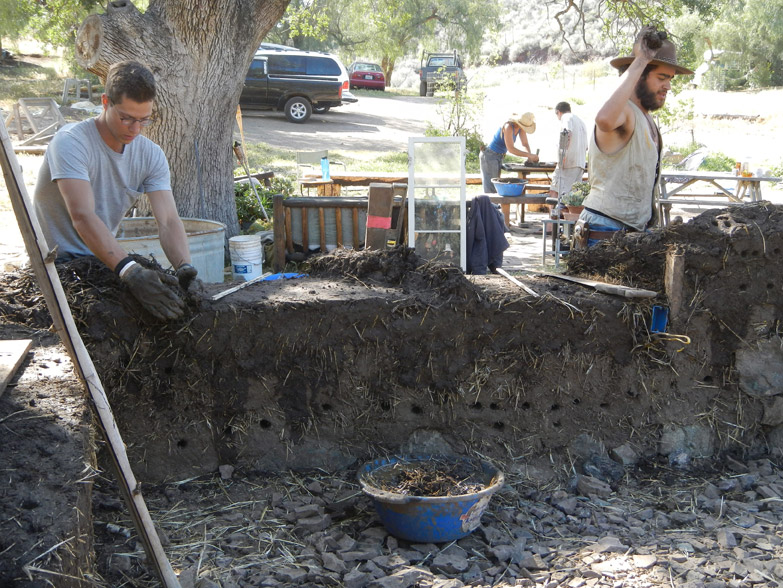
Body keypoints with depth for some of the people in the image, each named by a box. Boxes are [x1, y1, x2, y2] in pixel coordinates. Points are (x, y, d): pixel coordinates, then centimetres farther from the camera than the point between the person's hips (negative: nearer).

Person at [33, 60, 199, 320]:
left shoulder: (151, 155, 0)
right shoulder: (71, 142, -19)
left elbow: (168, 221, -10)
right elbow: (83, 217, -33)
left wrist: (185, 268, -32)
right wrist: (131, 272, -45)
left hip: (104, 260, 6)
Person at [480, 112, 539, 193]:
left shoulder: (521, 126, -2)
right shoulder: (508, 127, -27)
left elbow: (525, 144, 3)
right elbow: (511, 149, -32)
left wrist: (530, 156, -16)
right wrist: (529, 155, -32)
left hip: (498, 157, 9)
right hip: (489, 156, -9)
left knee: (495, 188, 11)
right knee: (491, 190, -10)